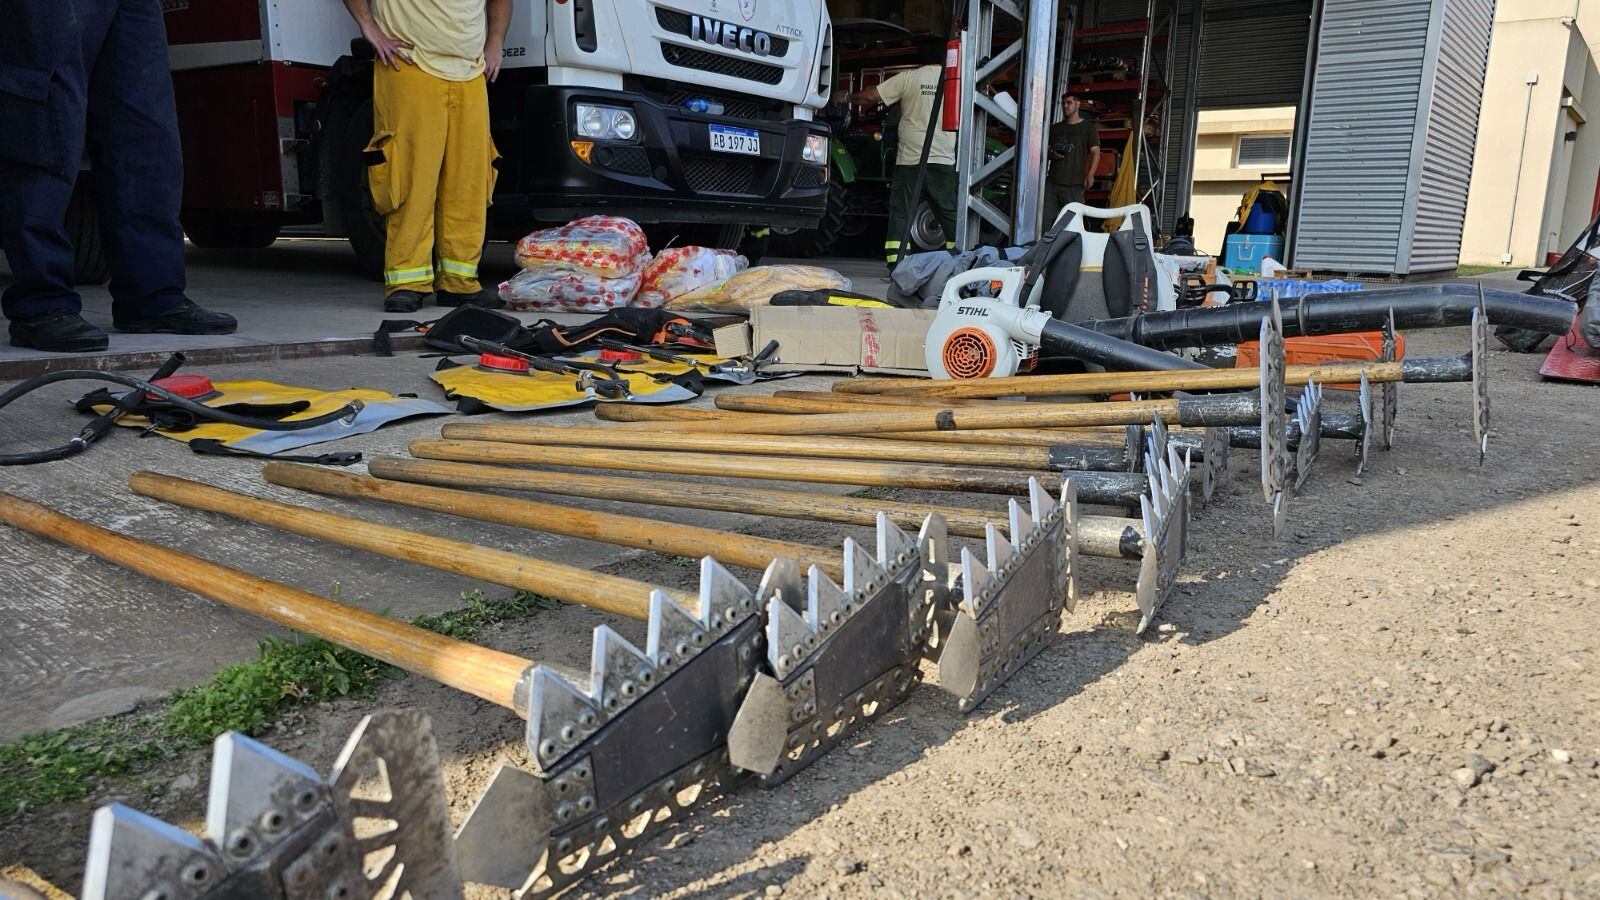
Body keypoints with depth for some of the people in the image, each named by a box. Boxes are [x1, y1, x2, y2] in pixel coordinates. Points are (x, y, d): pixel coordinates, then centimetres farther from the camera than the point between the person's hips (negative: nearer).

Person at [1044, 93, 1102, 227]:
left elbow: (1095, 152, 0)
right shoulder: (1055, 128, 20)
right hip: (1052, 182, 4)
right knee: (1046, 219, -2)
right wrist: (1052, 155, 2)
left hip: (1073, 185, -4)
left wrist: (1090, 174, -16)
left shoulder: (1088, 128, 6)